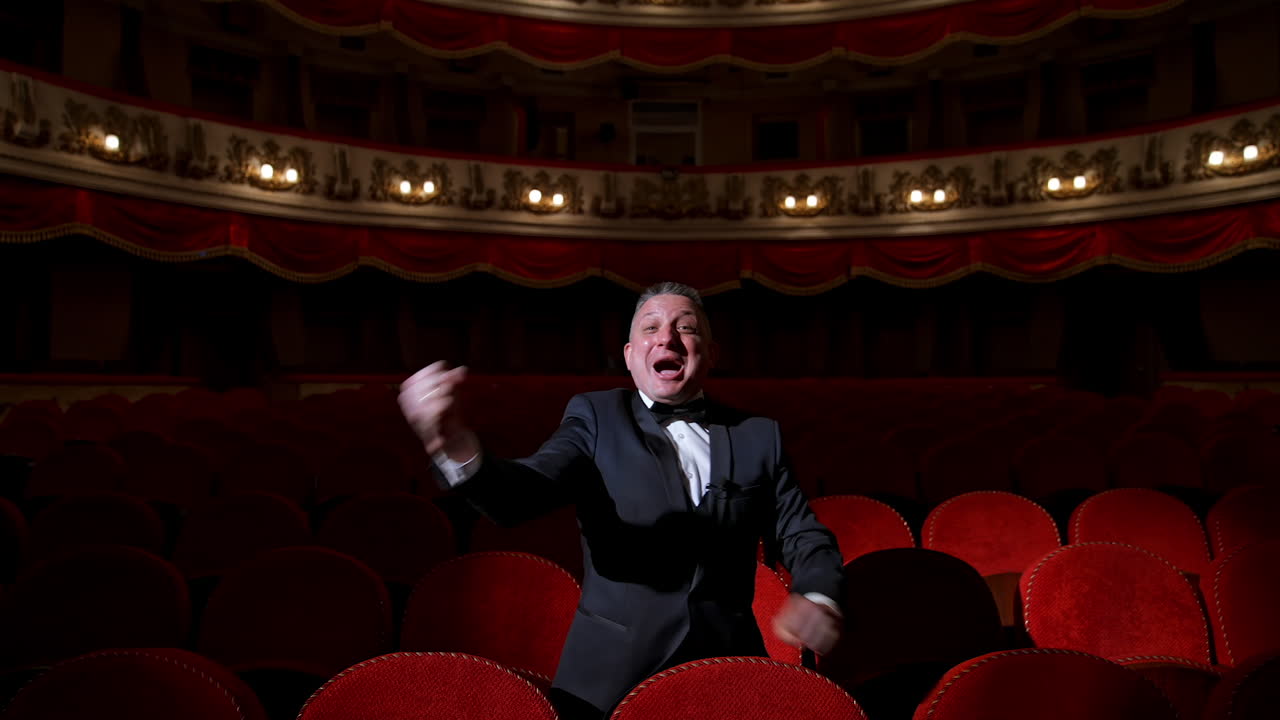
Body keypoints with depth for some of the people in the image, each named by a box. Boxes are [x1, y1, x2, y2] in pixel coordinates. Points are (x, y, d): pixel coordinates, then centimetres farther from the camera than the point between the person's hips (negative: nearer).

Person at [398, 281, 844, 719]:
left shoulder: (758, 435, 4)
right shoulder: (596, 417, -2)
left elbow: (804, 536, 3)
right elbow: (525, 492, -17)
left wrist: (818, 598, -19)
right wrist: (458, 449, -38)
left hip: (726, 674, 2)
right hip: (611, 675, -1)